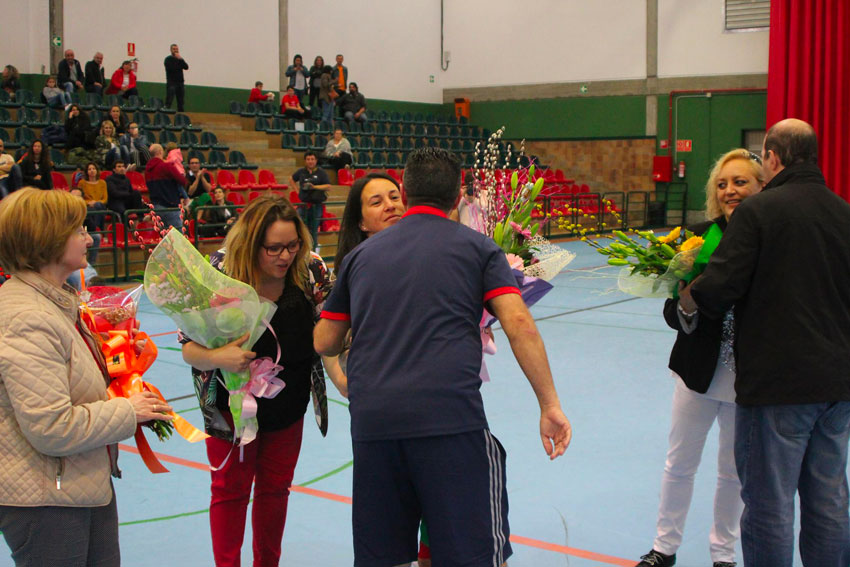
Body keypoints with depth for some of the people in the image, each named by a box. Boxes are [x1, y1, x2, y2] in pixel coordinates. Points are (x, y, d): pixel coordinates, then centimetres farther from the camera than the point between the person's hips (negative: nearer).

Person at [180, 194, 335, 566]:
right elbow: (189, 349, -21)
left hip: (289, 406, 3)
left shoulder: (310, 271, -17)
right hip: (232, 406, -3)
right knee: (230, 490, 10)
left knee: (275, 488, 17)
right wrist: (218, 357, -43)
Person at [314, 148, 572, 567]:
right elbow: (519, 326, -3)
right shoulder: (476, 247, 10)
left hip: (370, 419, 4)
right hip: (451, 416, -3)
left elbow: (324, 343, 24)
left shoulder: (360, 255, 19)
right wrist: (550, 405, 1)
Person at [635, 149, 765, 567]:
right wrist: (685, 307, -29)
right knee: (679, 463, 15)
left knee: (734, 470, 15)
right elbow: (674, 315, -8)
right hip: (699, 371, 1)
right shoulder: (700, 236, -7)